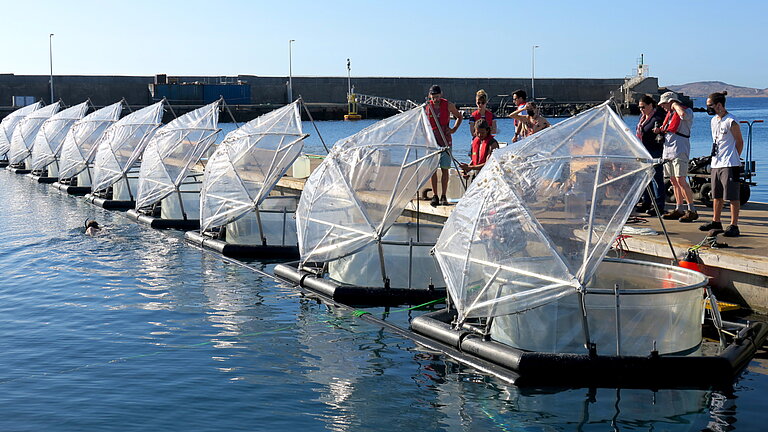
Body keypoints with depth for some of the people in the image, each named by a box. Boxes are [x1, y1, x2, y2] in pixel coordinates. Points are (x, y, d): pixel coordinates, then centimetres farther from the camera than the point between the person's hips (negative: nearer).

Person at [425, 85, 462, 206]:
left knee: (444, 169, 0)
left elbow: (459, 117, 15)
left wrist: (454, 129, 0)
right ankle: (434, 196, 6)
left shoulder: (448, 105, 0)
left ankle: (443, 196, 4)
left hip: (445, 141, -1)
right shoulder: (426, 107, 1)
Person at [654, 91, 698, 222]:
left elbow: (683, 114, -31)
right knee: (673, 181, 10)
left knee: (680, 181, -13)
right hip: (668, 151, 9)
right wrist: (659, 130, 11)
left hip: (679, 151, -9)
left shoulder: (687, 111, -5)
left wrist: (674, 104, -13)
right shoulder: (669, 114, 20)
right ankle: (679, 209, 16)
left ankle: (692, 210, -9)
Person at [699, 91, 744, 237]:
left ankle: (734, 225, -3)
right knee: (717, 195, 16)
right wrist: (715, 155, 16)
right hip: (716, 164, 8)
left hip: (730, 165, -8)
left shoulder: (731, 122, -12)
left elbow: (740, 142, -5)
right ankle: (716, 221, 28)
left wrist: (733, 159, 0)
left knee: (732, 196, -5)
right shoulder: (713, 121, 14)